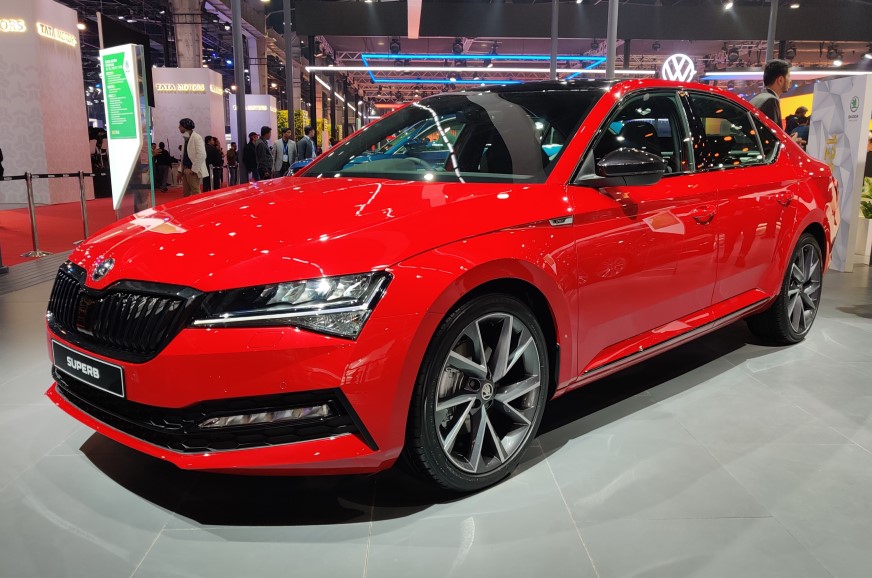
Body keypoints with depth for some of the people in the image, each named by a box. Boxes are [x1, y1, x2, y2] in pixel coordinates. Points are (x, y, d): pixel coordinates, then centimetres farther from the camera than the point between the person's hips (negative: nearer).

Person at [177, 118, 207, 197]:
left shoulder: (196, 138, -10)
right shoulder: (186, 138, 16)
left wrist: (194, 169, -19)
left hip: (192, 171, -8)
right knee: (185, 194, 10)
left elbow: (201, 154, -19)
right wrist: (180, 169, 11)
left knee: (195, 193, -5)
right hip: (185, 170, 8)